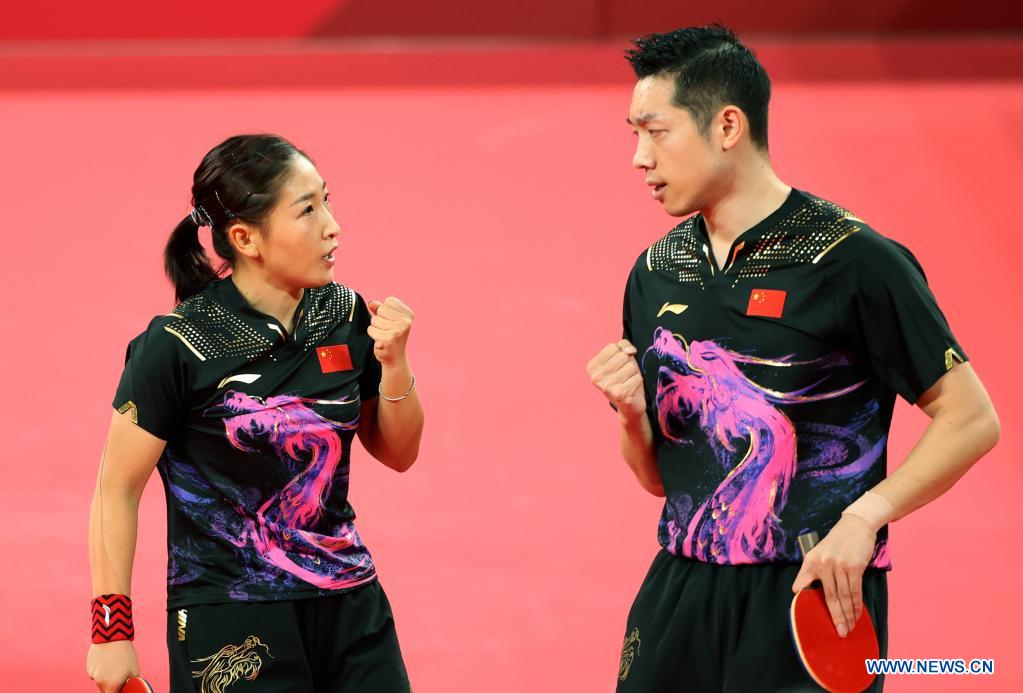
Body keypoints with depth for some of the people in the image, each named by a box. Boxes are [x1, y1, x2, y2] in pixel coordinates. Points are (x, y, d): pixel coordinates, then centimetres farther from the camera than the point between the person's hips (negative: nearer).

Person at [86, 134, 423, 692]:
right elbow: (117, 489, -7)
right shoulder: (175, 347, -14)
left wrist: (393, 363, -6)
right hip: (230, 628, -5)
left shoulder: (345, 316, 1)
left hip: (350, 610, 5)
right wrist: (112, 630, -9)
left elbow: (397, 455, 12)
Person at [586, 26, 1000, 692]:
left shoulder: (854, 259, -9)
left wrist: (863, 517, -19)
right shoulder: (655, 273, 10)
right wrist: (634, 415, -5)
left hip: (816, 597, -5)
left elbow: (971, 419, -8)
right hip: (680, 590, 5)